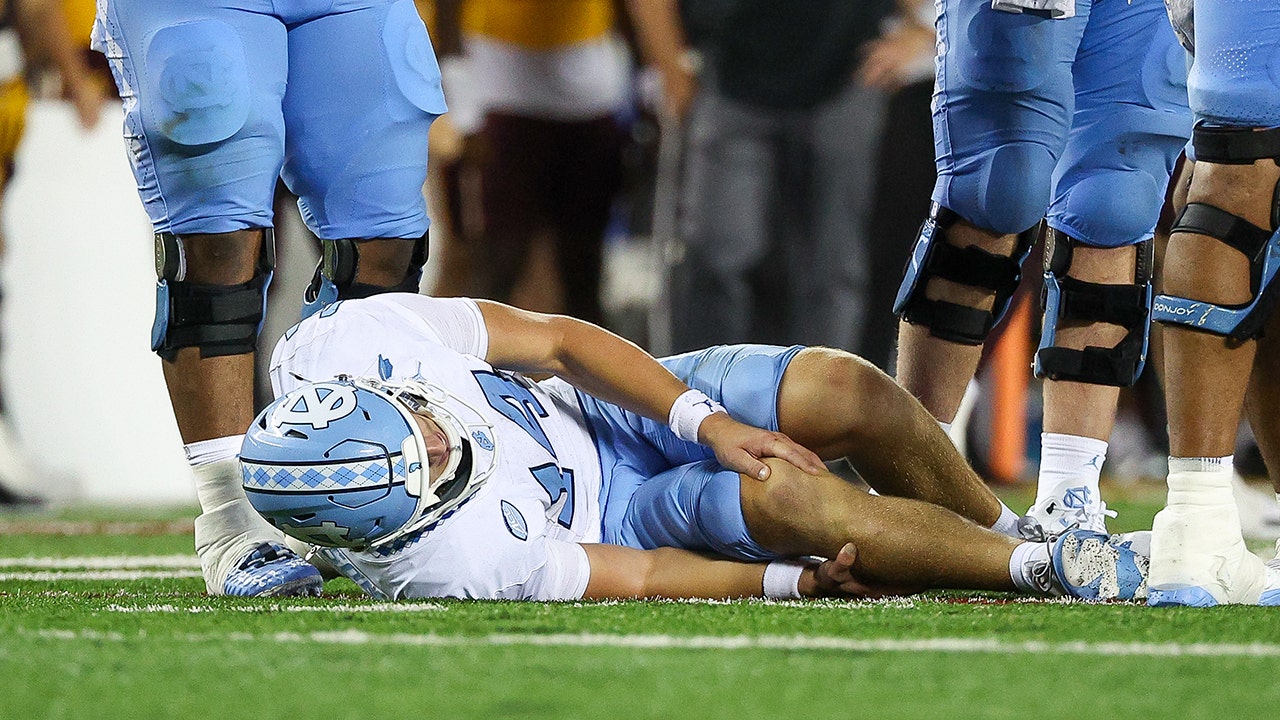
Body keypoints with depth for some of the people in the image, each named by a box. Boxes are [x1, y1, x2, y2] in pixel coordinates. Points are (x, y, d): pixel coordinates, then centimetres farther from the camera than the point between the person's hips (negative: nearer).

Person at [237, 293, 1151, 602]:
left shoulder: (343, 345, -26)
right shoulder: (438, 562, -35)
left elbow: (557, 340, -15)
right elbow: (637, 577, -24)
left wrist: (709, 423, -20)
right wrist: (801, 582, -25)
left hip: (615, 409, 5)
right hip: (612, 514, -5)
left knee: (849, 393, -16)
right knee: (788, 496, -33)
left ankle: (1006, 528, 11)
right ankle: (1042, 567, -17)